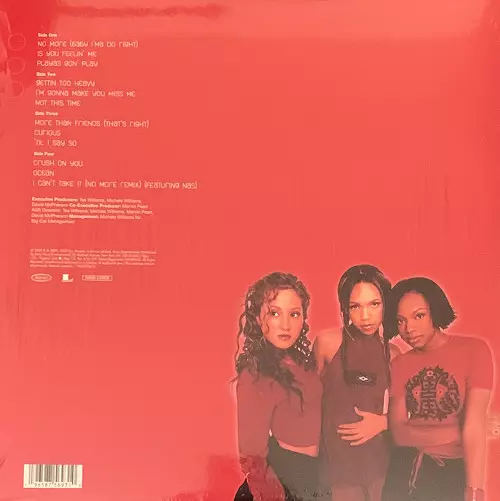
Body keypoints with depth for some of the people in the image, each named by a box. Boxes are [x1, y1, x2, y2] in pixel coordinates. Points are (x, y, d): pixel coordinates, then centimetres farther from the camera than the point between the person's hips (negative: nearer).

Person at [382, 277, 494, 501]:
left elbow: (475, 424, -19)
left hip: (458, 472, -3)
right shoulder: (399, 364, 4)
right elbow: (398, 433, -5)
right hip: (407, 471, 3)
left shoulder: (473, 349, -9)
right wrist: (458, 434, -15)